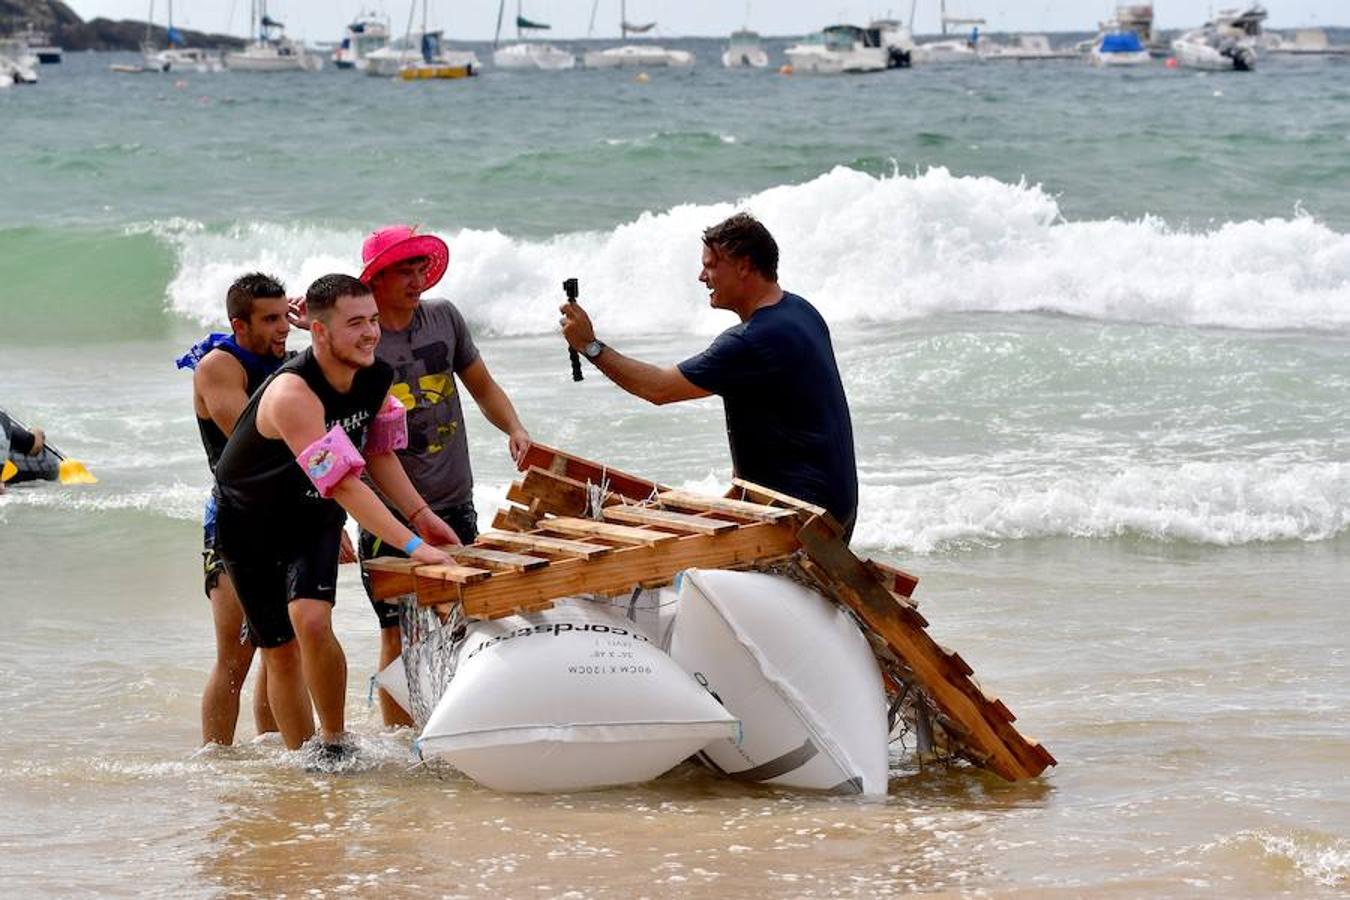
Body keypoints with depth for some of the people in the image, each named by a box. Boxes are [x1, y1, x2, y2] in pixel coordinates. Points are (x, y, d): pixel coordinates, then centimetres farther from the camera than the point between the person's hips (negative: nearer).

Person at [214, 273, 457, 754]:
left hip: (314, 519, 4)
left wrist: (419, 514, -5)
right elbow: (343, 483, -40)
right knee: (280, 651, 1)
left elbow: (376, 451, 7)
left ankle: (334, 742, -8)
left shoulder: (374, 378, -11)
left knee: (311, 621, -22)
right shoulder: (291, 394, -35)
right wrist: (413, 545, -43)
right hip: (249, 522, -4)